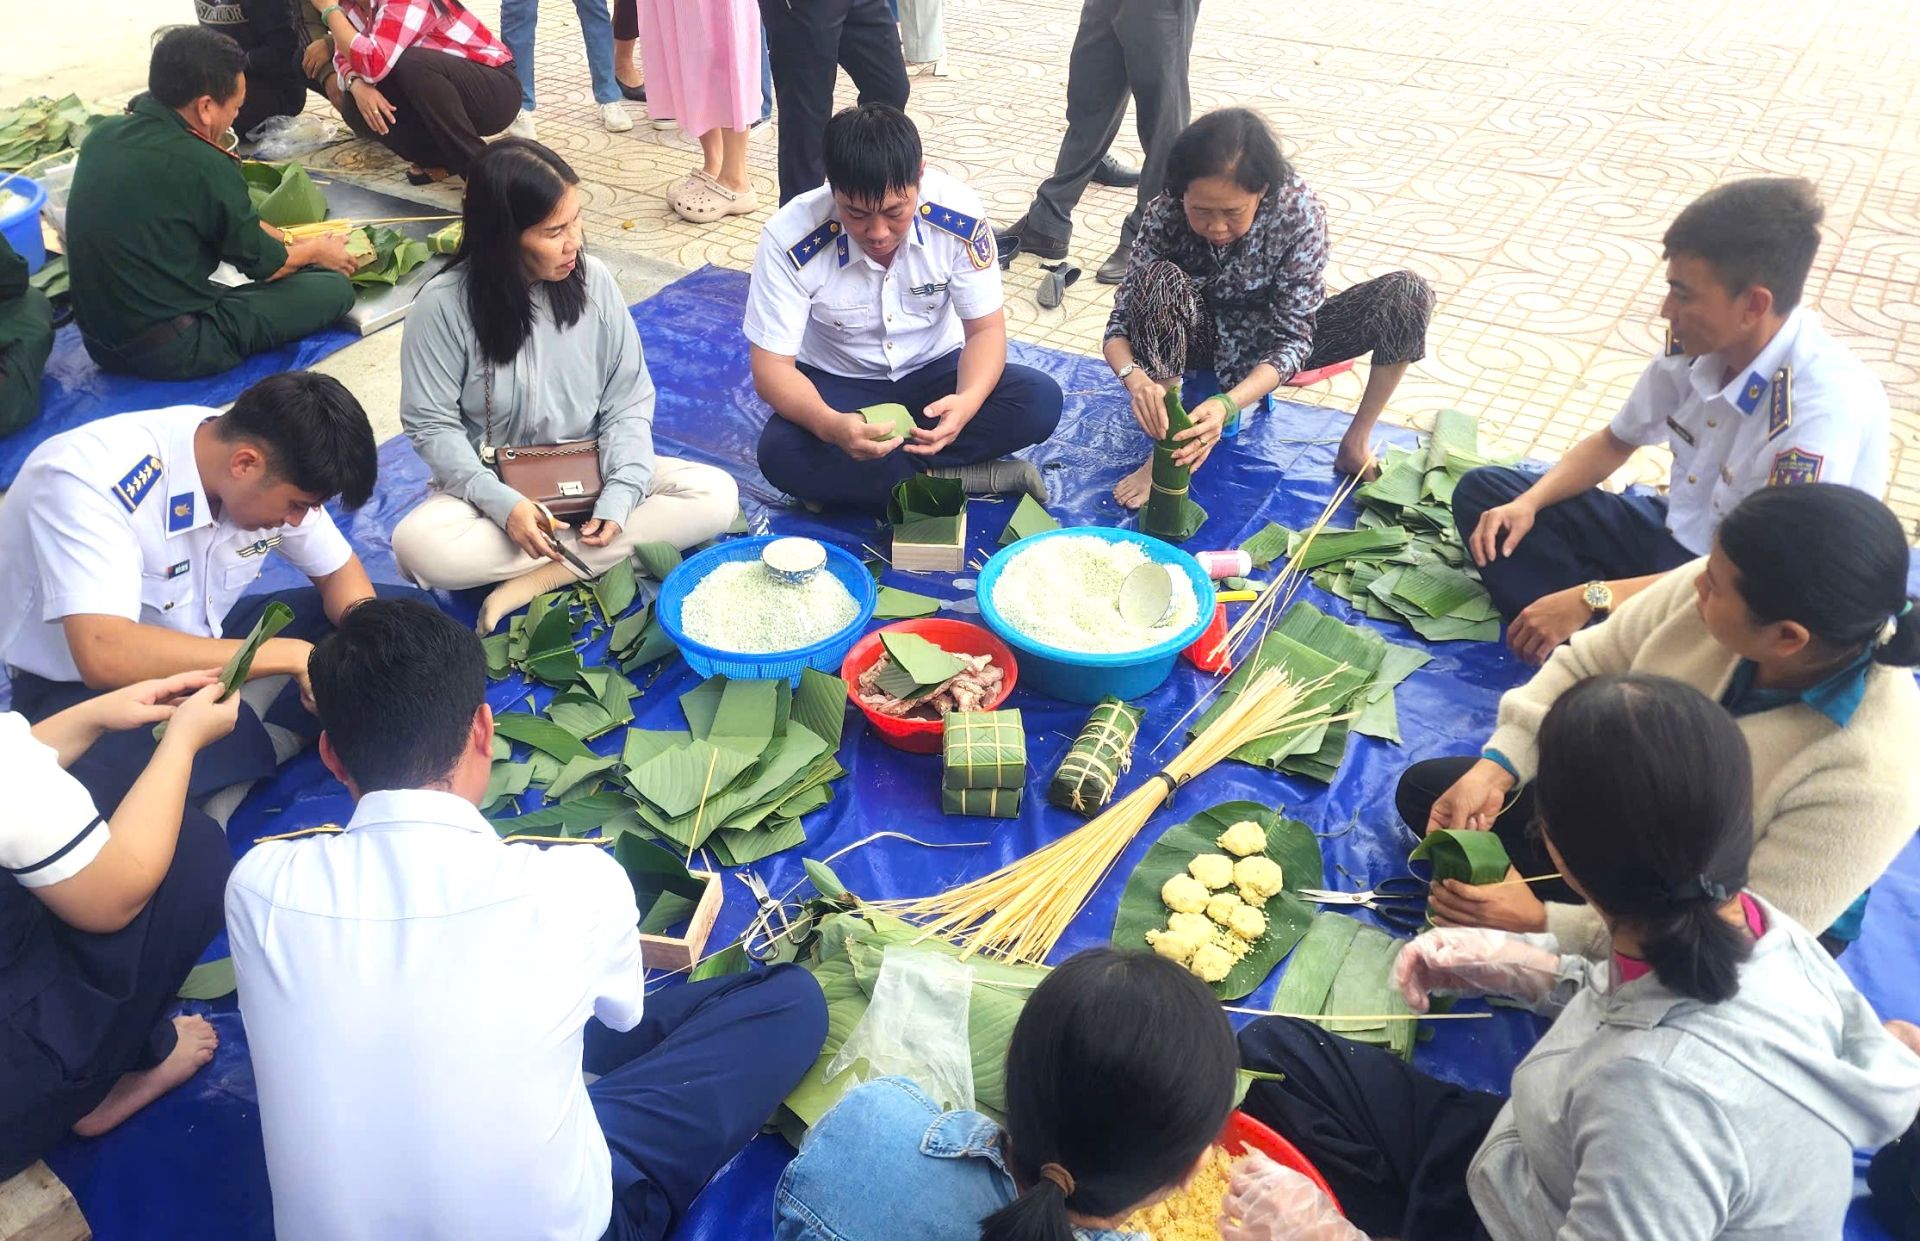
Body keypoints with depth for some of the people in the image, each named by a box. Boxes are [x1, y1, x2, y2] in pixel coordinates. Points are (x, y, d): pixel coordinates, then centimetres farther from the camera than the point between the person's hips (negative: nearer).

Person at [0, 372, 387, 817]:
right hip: (84, 688, -6)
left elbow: (339, 570, 1)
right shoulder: (90, 479, -31)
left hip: (199, 644, 7)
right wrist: (291, 655, -40)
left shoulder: (274, 465, -13)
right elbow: (105, 656, -42)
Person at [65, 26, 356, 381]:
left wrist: (287, 238, 21)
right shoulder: (202, 165, -21)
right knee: (334, 289, 0)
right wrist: (315, 251, 14)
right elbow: (262, 264, -5)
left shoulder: (103, 134, 2)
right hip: (172, 350, -7)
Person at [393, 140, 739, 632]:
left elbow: (629, 402, -5)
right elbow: (431, 424, -10)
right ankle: (614, 557, -21)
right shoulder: (444, 304, -15)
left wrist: (618, 496, -20)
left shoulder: (593, 281, -9)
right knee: (417, 545, -33)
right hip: (495, 486, -2)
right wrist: (503, 503, -25)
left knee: (716, 496, -21)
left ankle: (539, 577, -23)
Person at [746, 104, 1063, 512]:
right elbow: (771, 366, -22)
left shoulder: (958, 212, -22)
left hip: (933, 372, 2)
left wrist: (968, 400, -37)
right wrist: (830, 426, -44)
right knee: (780, 454, -33)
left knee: (1040, 400, -24)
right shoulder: (789, 238, -26)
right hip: (837, 385, -2)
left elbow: (986, 329, -14)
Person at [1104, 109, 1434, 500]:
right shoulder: (1165, 217, -26)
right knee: (1159, 279, -34)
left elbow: (1291, 339, -30)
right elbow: (1121, 323, -25)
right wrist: (1135, 378, -50)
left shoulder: (1299, 213, -28)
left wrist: (1228, 404, -49)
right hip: (1206, 338, 0)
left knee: (1407, 294, -25)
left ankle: (1356, 444, -11)